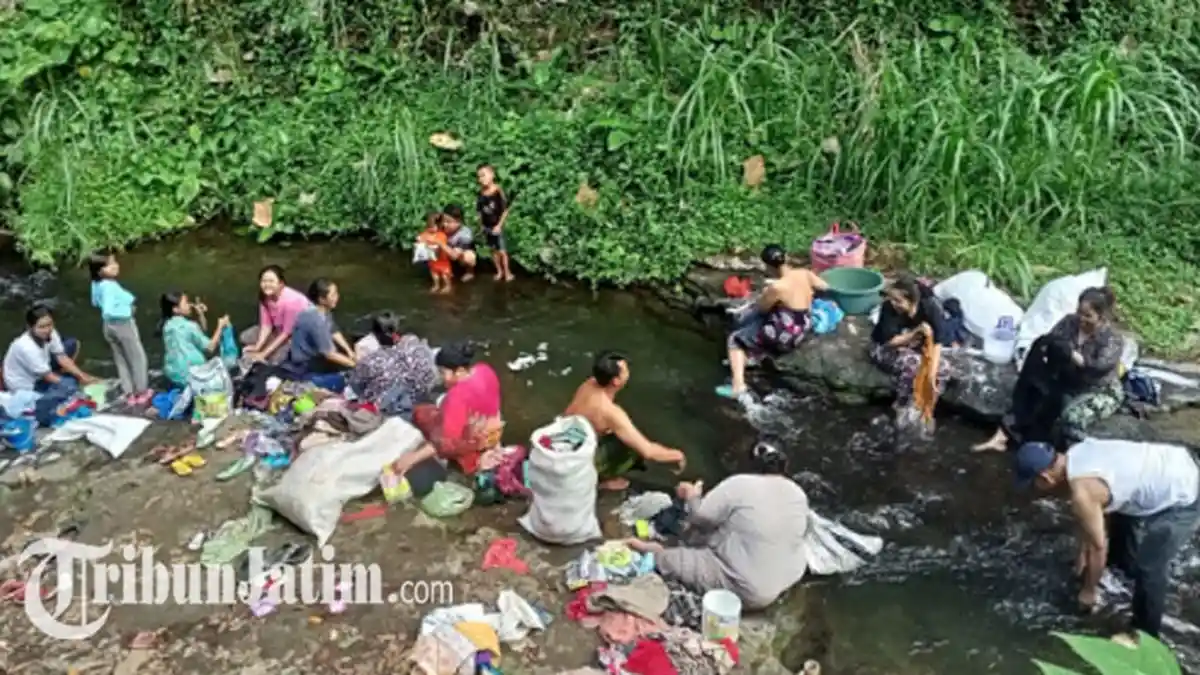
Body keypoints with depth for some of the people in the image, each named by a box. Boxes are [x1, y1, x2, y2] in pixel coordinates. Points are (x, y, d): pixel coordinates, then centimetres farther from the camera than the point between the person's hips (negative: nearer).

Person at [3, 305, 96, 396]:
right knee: (71, 385, -28)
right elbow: (48, 376, -26)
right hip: (25, 387, -8)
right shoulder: (26, 347, -35)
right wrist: (79, 380, -24)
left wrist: (82, 376, -21)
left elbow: (62, 357, -11)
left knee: (72, 343, 0)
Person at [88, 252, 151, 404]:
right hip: (123, 324, -8)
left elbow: (95, 302, 16)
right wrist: (126, 311, -21)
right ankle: (142, 392, 19)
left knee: (120, 359, 18)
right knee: (138, 358, 10)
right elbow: (108, 311, -35)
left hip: (109, 326, 8)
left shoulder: (97, 284, -2)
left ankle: (130, 394, 26)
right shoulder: (110, 286, -29)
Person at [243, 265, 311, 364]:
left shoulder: (290, 300, -34)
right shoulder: (265, 297, -13)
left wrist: (264, 353, -26)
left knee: (274, 359, -22)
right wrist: (257, 347, -25)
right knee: (246, 337, -3)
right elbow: (266, 324, -11)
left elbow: (287, 332, -28)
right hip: (280, 327, 7)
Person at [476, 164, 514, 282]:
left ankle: (507, 272, 17)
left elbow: (505, 210, -13)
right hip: (487, 227, 5)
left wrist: (499, 225, -15)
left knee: (502, 250, 2)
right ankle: (499, 271, 28)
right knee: (494, 250, 15)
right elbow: (480, 211, 6)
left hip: (497, 226, -5)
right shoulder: (480, 194, -3)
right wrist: (481, 225, 3)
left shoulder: (498, 191, -17)